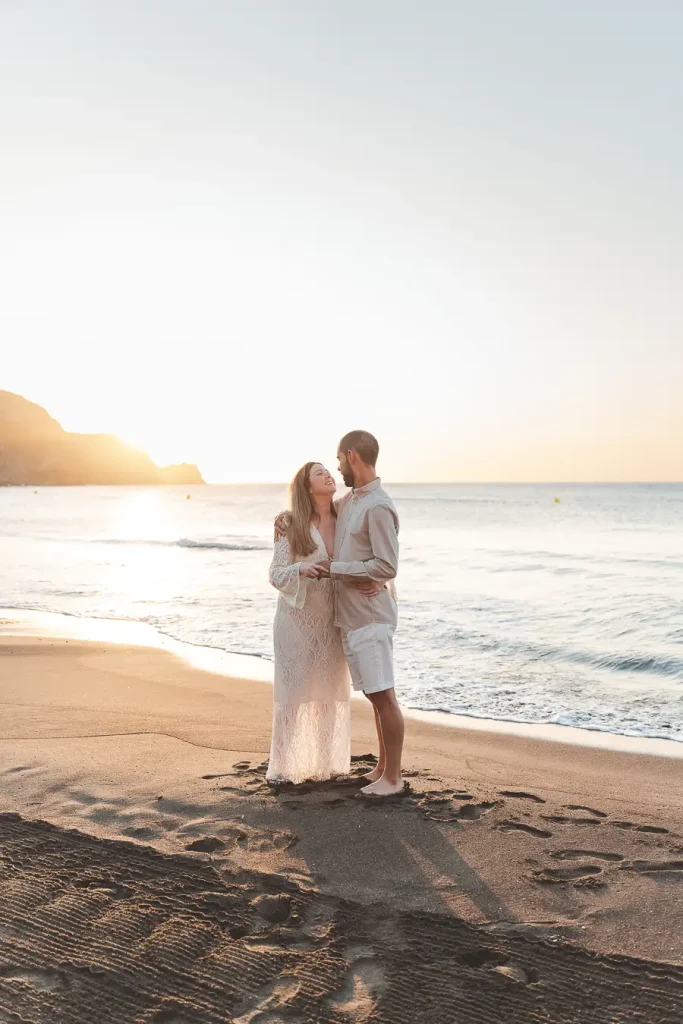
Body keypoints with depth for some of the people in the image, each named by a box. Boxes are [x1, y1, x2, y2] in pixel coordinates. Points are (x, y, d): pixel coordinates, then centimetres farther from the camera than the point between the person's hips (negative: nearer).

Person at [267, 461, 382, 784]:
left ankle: (328, 761, 22)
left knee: (332, 690, 9)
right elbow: (276, 574, -9)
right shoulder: (291, 526, -8)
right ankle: (287, 765, 14)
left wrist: (375, 583, -20)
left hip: (332, 620, 4)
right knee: (294, 689, 2)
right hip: (298, 617, -4)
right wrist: (302, 570, -29)